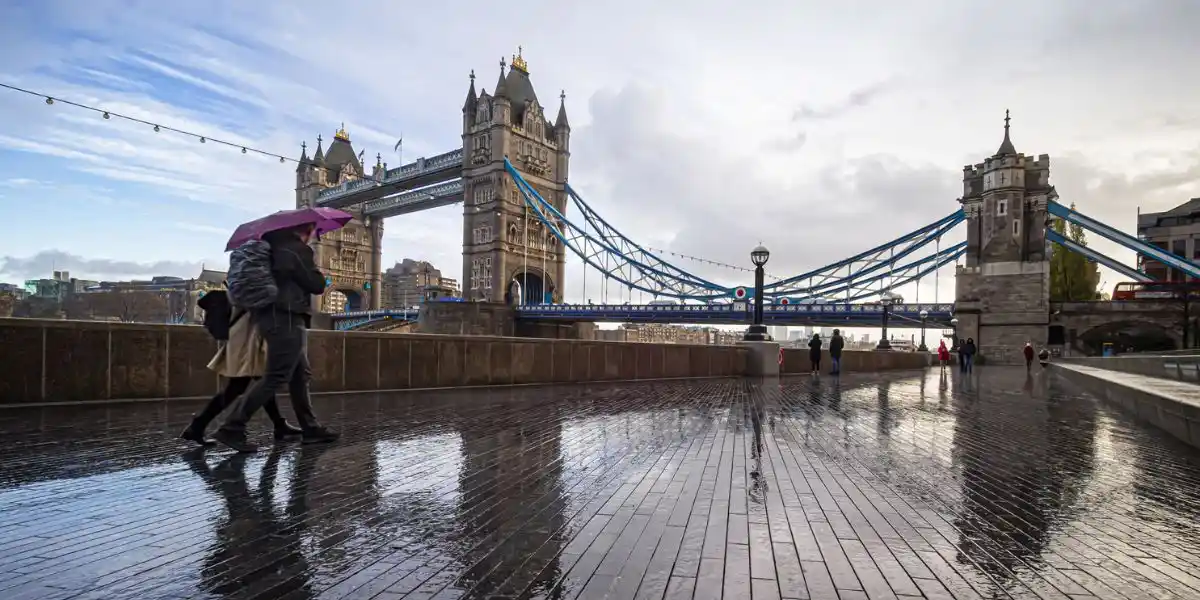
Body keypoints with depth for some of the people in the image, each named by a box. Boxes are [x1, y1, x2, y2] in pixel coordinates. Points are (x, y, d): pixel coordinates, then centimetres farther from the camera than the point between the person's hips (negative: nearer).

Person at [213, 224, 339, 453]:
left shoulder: (274, 247, 14)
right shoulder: (298, 250, -11)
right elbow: (317, 285, -9)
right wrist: (318, 273, 9)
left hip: (273, 316, 10)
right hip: (286, 320, -10)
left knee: (301, 376, 13)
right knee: (274, 378, -9)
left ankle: (311, 428, 19)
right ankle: (232, 429, -8)